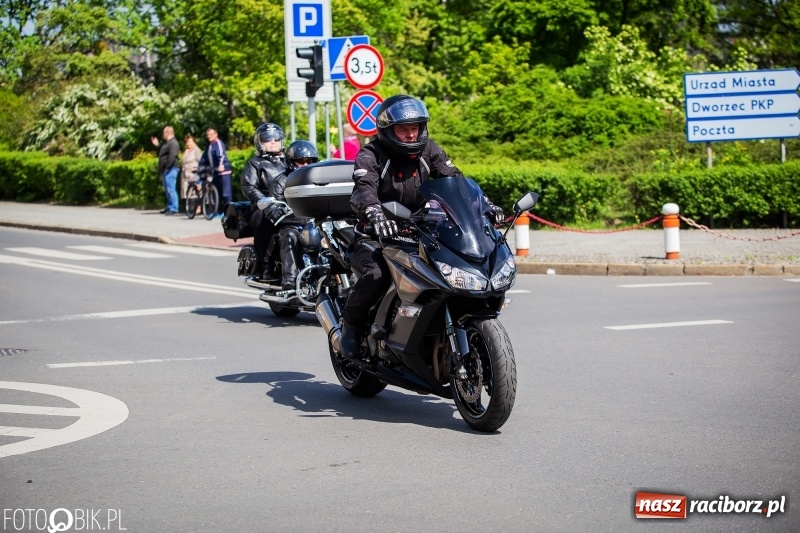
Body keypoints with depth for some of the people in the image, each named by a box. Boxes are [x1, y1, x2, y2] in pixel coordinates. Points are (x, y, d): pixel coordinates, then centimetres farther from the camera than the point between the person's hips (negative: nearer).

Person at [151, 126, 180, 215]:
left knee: (170, 189, -12)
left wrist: (167, 166, -23)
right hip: (165, 170, 11)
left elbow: (172, 156, -25)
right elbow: (162, 153, 31)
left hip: (170, 170, -11)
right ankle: (169, 207, 24)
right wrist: (156, 145, 24)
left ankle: (174, 209, -13)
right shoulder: (166, 143, 20)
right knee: (167, 189, 16)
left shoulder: (173, 143, -14)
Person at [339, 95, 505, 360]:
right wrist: (375, 214, -52)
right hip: (376, 235, -5)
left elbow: (454, 179, -1)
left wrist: (483, 203, -19)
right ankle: (351, 323, -6)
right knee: (376, 274, -33)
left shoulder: (429, 151, 6)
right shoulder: (370, 156, -10)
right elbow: (363, 189, -29)